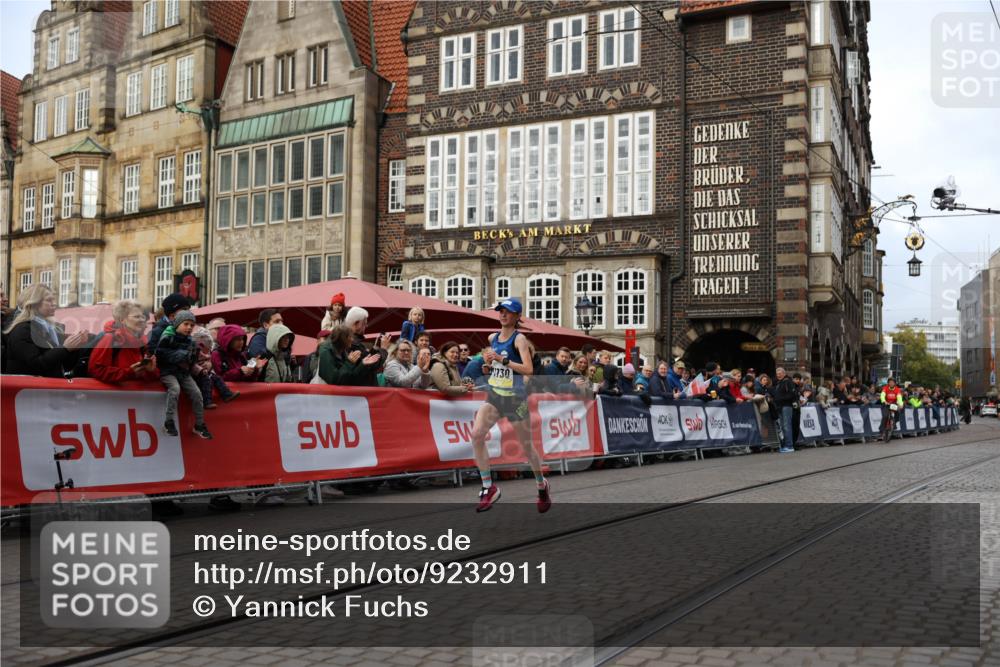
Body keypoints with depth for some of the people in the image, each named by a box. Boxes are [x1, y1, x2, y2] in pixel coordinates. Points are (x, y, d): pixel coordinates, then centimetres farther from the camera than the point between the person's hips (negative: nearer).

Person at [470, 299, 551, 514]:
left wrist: (502, 359, -29)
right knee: (476, 434, -19)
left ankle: (542, 485, 34)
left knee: (526, 447, 7)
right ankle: (489, 487, -10)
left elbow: (529, 370, -23)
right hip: (493, 396, 5)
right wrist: (487, 363, 0)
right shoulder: (492, 338, 7)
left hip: (515, 399, -5)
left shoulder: (519, 339, -11)